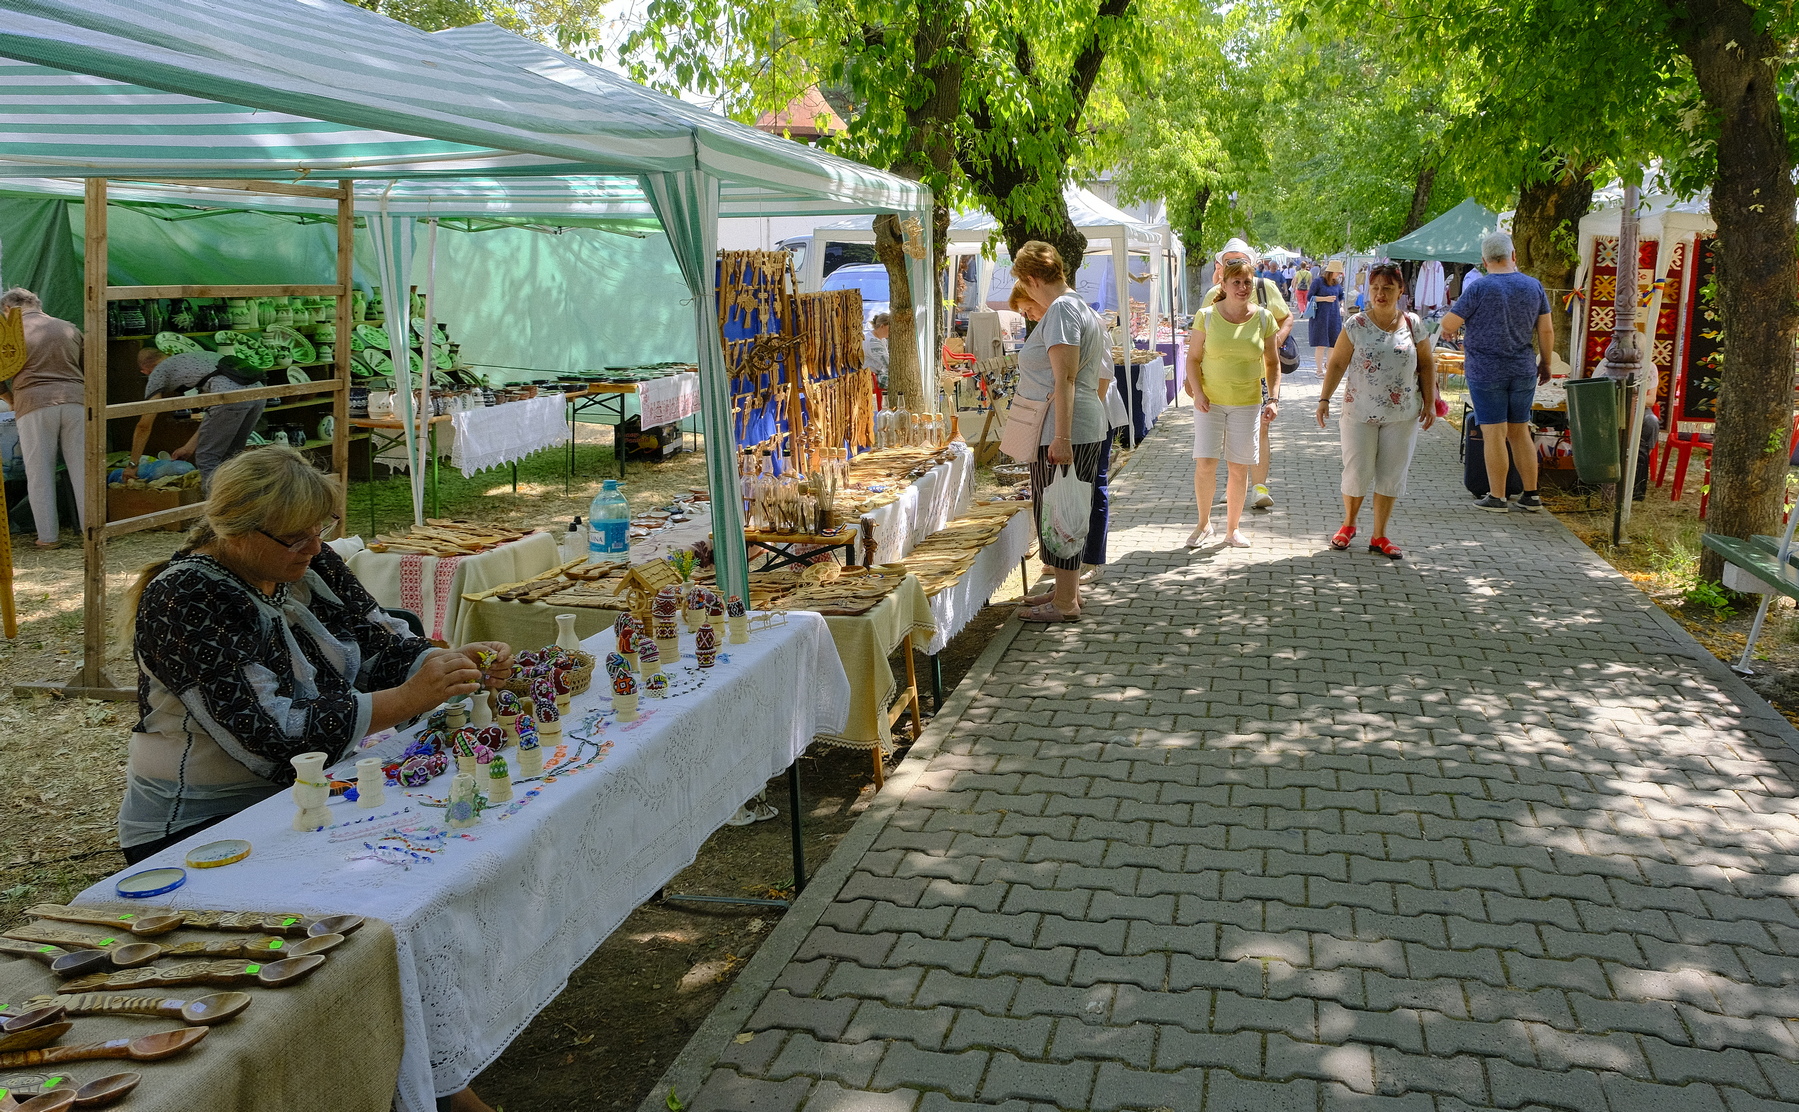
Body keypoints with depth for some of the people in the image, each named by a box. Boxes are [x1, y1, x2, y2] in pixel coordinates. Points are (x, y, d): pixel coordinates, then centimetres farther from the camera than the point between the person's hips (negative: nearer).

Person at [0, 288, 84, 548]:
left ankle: (48, 536, 4)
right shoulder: (70, 329, 14)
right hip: (75, 400, 3)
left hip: (34, 404, -3)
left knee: (39, 473, 4)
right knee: (82, 469, 4)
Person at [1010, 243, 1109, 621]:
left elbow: (1064, 379, -22)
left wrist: (1062, 438, -26)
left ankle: (1065, 603, 3)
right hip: (1088, 427, 10)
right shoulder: (1082, 308, 19)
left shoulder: (1061, 310, -14)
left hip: (1065, 432, -10)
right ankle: (1068, 589, 26)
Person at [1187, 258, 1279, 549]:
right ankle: (1204, 525, 13)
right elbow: (1193, 358, 1)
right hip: (1210, 401, -1)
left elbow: (1272, 364, 7)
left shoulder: (1264, 318, 1)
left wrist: (1273, 399, -3)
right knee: (1204, 464, -7)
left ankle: (1232, 530, 20)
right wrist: (1197, 392, -12)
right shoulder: (1207, 316, -3)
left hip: (1247, 403, 1)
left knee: (1239, 469, 4)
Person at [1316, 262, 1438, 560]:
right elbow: (1337, 363, 0)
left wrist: (1430, 402, 3)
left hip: (1402, 415, 2)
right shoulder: (1356, 325, -3)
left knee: (1391, 476, 5)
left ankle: (1379, 537, 16)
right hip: (1360, 412, -2)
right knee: (1357, 473, 1)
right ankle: (1348, 525, 27)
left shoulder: (1413, 325, 2)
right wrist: (1324, 398, -8)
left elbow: (1426, 365, 9)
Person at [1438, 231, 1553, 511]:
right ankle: (1531, 496, 14)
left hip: (1486, 372, -4)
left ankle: (1497, 497, 3)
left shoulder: (1479, 288, -11)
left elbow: (1449, 324, -12)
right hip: (1523, 371, 4)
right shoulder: (1534, 286, 3)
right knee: (1520, 431, 12)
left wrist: (1448, 330, 11)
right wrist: (1545, 364, 18)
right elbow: (1546, 331, 6)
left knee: (1494, 433, -1)